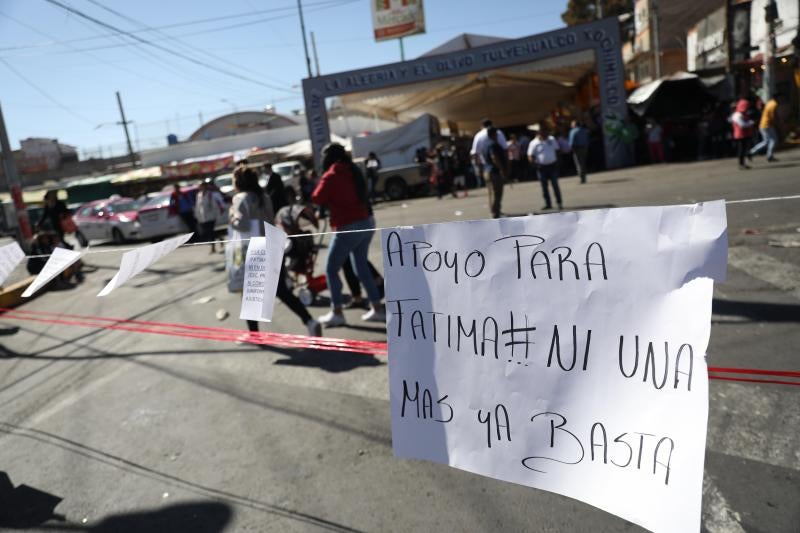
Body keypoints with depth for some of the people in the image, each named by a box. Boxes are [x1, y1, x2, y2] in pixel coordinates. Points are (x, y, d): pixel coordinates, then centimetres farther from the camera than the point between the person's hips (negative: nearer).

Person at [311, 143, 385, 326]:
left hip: (348, 227, -8)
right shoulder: (353, 170, 13)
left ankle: (337, 313, 6)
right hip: (366, 222, 8)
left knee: (331, 269, 5)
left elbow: (317, 198, -8)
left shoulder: (331, 175, -8)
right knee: (361, 267, 18)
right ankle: (377, 309, 19)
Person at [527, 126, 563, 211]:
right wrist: (536, 165, -15)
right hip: (542, 167, -1)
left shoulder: (552, 140, 5)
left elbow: (556, 151, 14)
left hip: (552, 165, 1)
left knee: (555, 185, 1)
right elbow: (530, 157, -5)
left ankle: (559, 203, 8)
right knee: (544, 186, 4)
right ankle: (548, 204, 13)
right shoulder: (534, 143, -6)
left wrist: (557, 162, 5)